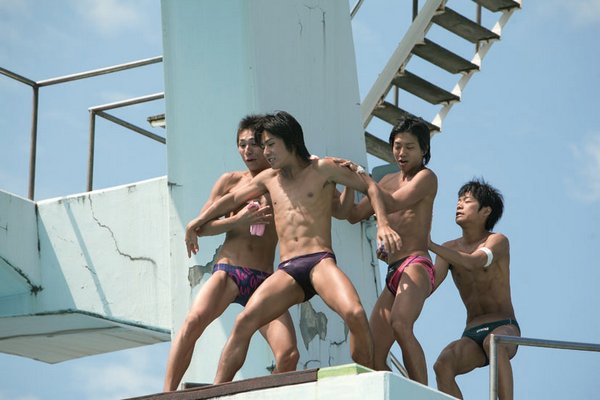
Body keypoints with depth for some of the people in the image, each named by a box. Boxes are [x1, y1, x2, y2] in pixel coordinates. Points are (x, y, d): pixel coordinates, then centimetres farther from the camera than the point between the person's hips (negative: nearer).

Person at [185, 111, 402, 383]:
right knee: (244, 322, -21)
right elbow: (232, 200, 36)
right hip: (287, 271, 3)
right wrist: (195, 224, 34)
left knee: (355, 314, -32)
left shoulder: (323, 169, 10)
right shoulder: (269, 179, 23)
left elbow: (370, 188, 14)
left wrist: (383, 225, -1)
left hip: (321, 262, -3)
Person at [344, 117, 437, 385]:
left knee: (400, 323, -36)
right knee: (374, 357, 1)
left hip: (416, 265, -9)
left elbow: (393, 203, -14)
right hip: (393, 272, 9)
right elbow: (354, 215, 22)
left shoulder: (426, 177, 2)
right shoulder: (389, 181, 24)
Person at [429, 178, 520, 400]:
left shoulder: (498, 241, 0)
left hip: (504, 327, -4)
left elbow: (473, 262, -22)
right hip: (471, 335, 4)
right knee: (443, 364, -29)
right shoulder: (449, 249, 14)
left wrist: (430, 245, -32)